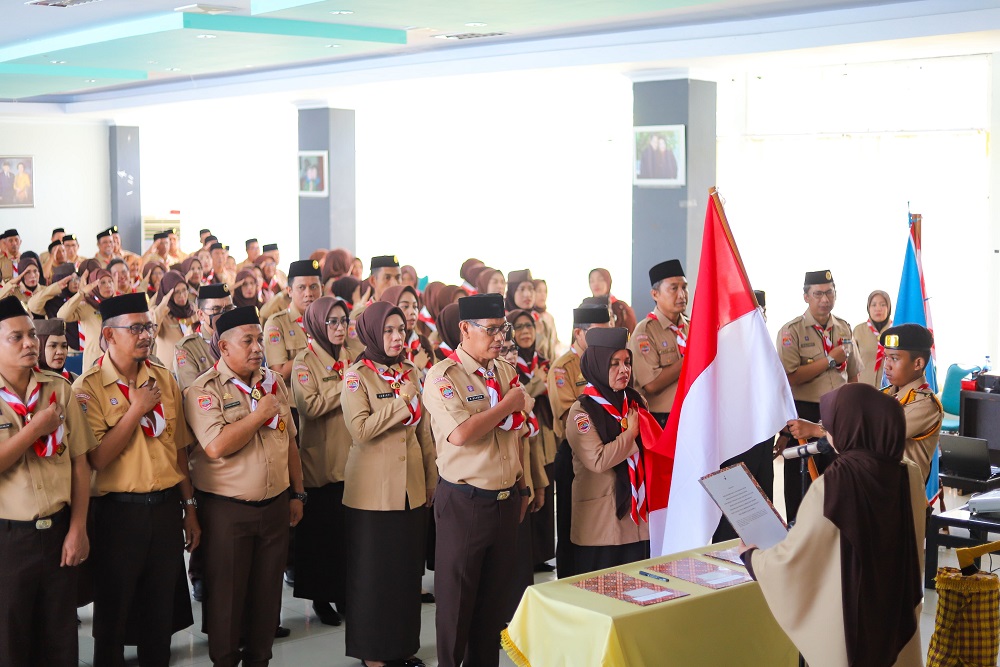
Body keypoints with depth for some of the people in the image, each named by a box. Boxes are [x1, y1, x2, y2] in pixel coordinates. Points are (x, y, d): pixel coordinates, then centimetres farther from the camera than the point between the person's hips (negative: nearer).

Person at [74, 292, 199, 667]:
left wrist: (189, 508, 11)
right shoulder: (89, 387, -9)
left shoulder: (164, 380, 6)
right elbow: (97, 458, -18)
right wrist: (137, 409, -16)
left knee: (162, 608, 14)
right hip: (118, 510, -4)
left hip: (166, 507, 4)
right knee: (114, 611, 8)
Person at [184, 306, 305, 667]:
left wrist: (297, 494, 13)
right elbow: (216, 447, -25)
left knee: (267, 591, 13)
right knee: (227, 593, 7)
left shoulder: (274, 383, 8)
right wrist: (260, 414, -17)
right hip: (226, 510, -5)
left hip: (275, 505, 5)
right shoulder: (204, 390, -11)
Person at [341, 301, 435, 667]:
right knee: (373, 571, 4)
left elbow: (423, 431, 13)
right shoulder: (357, 376, -8)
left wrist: (431, 481, 12)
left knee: (409, 567, 11)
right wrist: (402, 402, -19)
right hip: (373, 490, -5)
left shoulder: (411, 373, 8)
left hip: (411, 488, 5)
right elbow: (360, 429, -22)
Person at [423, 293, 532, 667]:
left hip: (506, 500, 6)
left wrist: (522, 488, 17)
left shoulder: (506, 372, 9)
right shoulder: (443, 377, -12)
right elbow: (460, 433, -27)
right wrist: (508, 405, -15)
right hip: (464, 503, -6)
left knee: (496, 594, 14)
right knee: (457, 597, 5)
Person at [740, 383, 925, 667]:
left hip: (847, 622, -5)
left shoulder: (832, 486, -23)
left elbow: (792, 556, -14)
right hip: (898, 615, 5)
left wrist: (751, 556, 6)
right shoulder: (909, 476, -7)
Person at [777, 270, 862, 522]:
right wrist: (830, 360, -15)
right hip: (805, 413, -5)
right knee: (801, 481, 2)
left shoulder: (844, 329, 10)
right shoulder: (792, 331, -8)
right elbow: (790, 378, -19)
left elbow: (852, 376, 16)